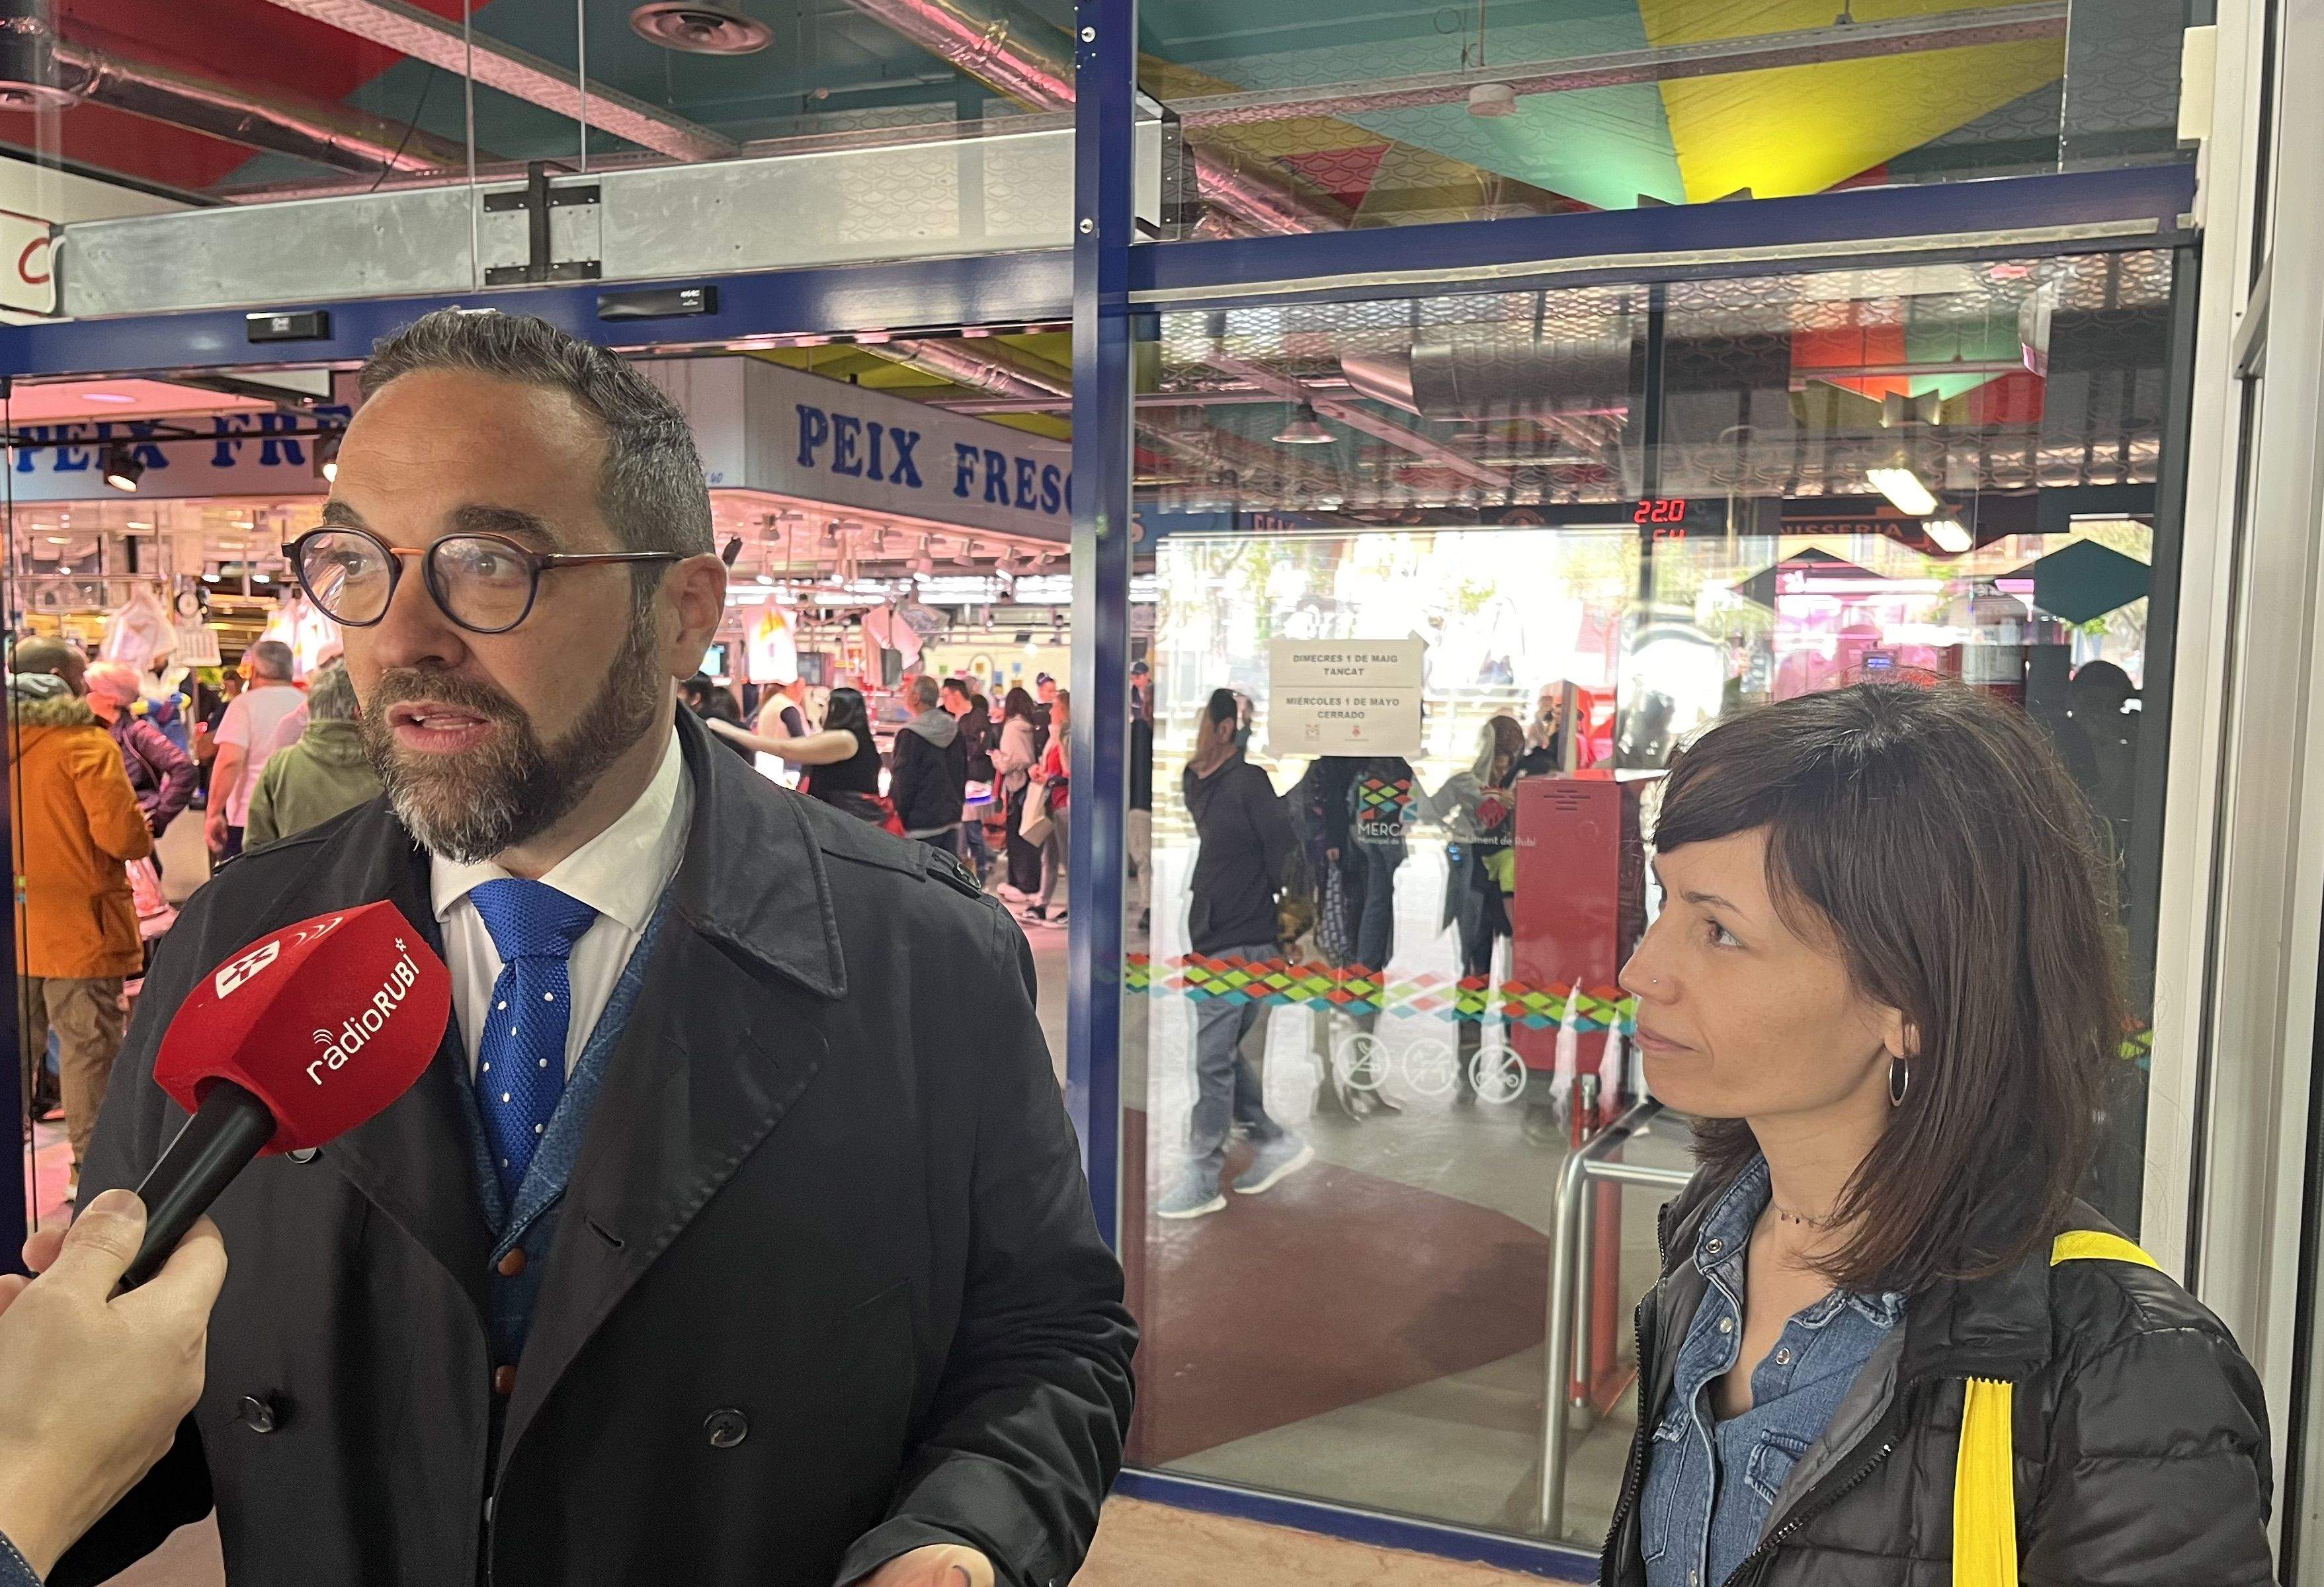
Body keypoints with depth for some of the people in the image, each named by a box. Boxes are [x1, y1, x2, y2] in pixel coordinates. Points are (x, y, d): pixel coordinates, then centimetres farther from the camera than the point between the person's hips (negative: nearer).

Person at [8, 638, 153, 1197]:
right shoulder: (87, 744, -14)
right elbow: (122, 835, -20)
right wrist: (144, 835, 1)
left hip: (19, 926, 6)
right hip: (78, 925, -6)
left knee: (16, 1049, 17)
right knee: (88, 1048, 3)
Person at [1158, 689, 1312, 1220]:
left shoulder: (1249, 784, -16)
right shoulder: (1194, 784, 9)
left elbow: (1286, 856, -16)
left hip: (1240, 947, -9)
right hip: (1211, 942, 9)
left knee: (1213, 1062, -2)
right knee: (1222, 1055, 15)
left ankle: (1202, 1181, 9)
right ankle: (1275, 1142, 29)